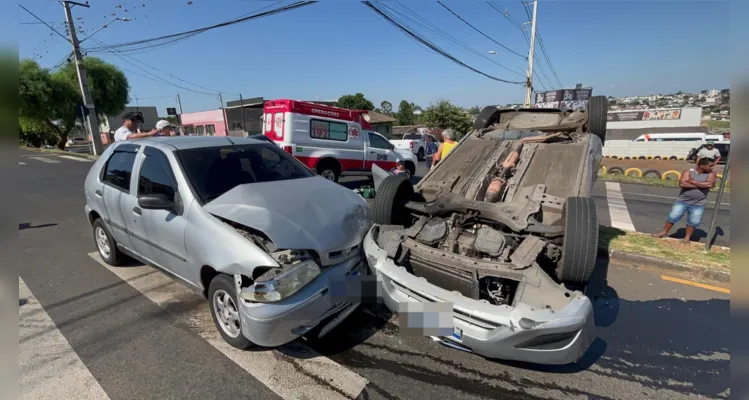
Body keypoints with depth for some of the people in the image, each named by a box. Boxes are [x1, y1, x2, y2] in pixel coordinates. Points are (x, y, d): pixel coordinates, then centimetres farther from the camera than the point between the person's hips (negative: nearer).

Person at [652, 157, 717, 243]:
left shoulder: (711, 174, -1)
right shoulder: (688, 172, -6)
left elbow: (710, 184, -19)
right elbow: (682, 184, -21)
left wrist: (693, 182, -16)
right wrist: (701, 185, -18)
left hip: (698, 204, 1)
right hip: (682, 201, -1)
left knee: (693, 222, 5)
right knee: (673, 216, 2)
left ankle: (687, 237, 20)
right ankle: (664, 232, 16)